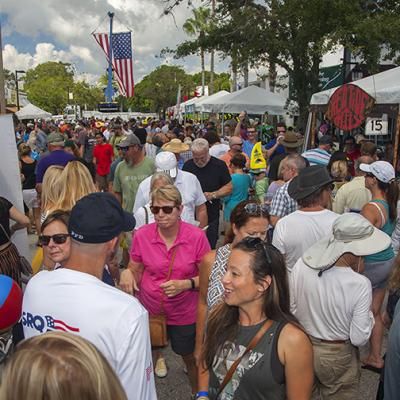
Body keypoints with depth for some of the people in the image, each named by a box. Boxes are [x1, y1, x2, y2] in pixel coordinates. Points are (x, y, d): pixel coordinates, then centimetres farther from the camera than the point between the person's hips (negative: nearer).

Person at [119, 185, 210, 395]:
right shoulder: (141, 235, -14)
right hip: (150, 309, 1)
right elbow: (135, 272, -2)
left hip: (184, 313, -1)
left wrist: (186, 284, -26)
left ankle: (197, 391, 50)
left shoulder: (197, 236, -19)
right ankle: (157, 356, 56)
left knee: (189, 357, 21)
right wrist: (126, 273, -24)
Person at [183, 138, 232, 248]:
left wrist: (213, 195, -15)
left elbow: (229, 187, 0)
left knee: (210, 248, 8)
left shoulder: (219, 165, -4)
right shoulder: (187, 165, 3)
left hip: (211, 216, -1)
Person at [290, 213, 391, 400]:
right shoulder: (360, 284, -29)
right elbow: (359, 339, -19)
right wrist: (368, 314, -4)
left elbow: (290, 310, -5)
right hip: (337, 357, -3)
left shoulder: (301, 266, -19)